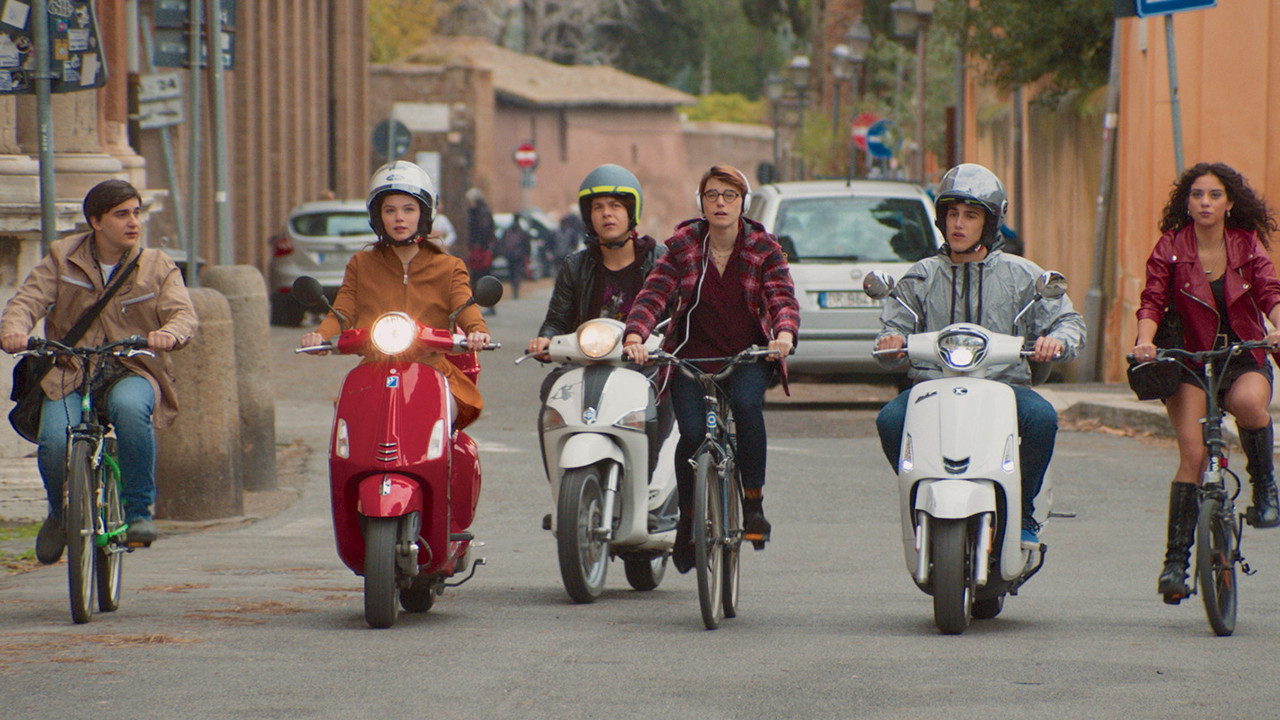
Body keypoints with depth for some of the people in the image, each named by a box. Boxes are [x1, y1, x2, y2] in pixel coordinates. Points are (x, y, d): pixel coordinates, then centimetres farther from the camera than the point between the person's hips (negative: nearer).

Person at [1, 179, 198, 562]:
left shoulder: (158, 267, 7)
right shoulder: (61, 260, 7)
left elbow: (183, 313, -7)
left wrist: (170, 333, -33)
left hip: (132, 373, -1)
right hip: (69, 373, 1)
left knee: (130, 407, -38)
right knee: (55, 442, -28)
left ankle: (140, 511, -22)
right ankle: (59, 513, 8)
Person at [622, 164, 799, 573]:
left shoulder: (763, 249, 2)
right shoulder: (682, 247, 1)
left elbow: (782, 298, -10)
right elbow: (654, 295, -8)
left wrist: (784, 334, -32)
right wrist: (635, 335, -28)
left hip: (748, 357, 0)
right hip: (691, 356, 0)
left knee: (746, 404, -32)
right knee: (693, 432, -20)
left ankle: (753, 503, -18)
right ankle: (687, 517, 5)